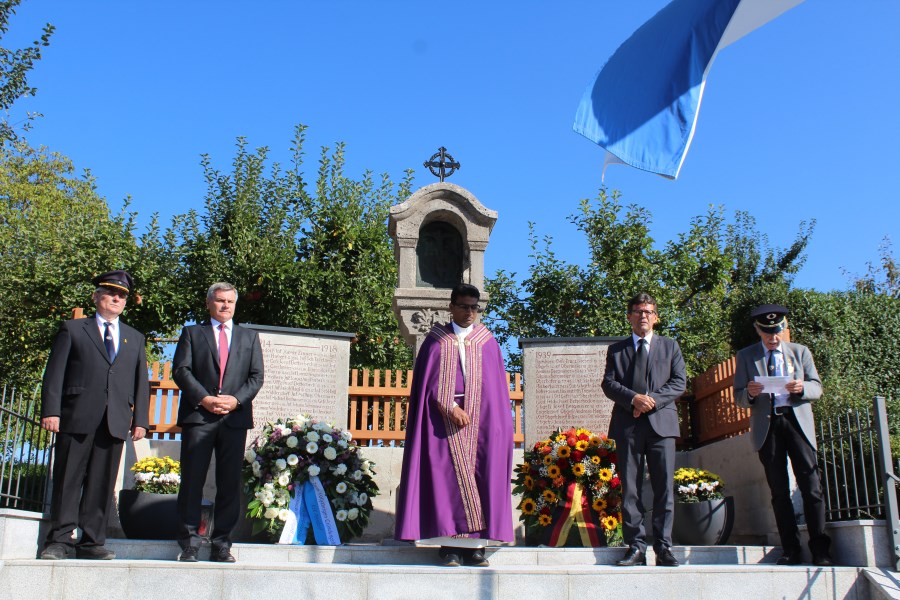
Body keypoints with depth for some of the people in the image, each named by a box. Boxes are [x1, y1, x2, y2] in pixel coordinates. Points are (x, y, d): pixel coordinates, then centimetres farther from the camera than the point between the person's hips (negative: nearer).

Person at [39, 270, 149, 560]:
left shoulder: (135, 339, 21)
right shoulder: (73, 329, 12)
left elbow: (141, 382, 15)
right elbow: (55, 373, 4)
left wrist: (140, 419, 4)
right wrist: (51, 410, -8)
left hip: (116, 422, 3)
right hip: (77, 417, -2)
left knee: (102, 484, 3)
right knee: (68, 480, -1)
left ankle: (91, 541, 8)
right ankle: (60, 540, 6)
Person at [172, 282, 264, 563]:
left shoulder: (249, 336, 19)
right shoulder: (192, 333, 14)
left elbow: (256, 376, 10)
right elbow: (181, 370, 2)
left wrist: (237, 399, -7)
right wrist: (204, 399, -11)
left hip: (235, 416, 1)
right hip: (198, 416, -1)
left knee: (230, 483, 1)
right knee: (192, 480, -2)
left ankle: (221, 544, 7)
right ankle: (189, 542, 5)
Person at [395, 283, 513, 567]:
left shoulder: (487, 341, 11)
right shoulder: (437, 340, 7)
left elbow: (496, 385, 9)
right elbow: (430, 381, -1)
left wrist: (494, 421, -3)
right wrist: (450, 408, -12)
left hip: (480, 419, 2)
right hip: (444, 418, -1)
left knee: (479, 477, -3)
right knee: (449, 476, -6)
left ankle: (475, 545, -1)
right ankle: (450, 544, -5)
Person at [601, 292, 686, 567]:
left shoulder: (670, 346, 17)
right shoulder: (616, 350, 17)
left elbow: (679, 382, 6)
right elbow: (608, 383, 6)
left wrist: (652, 400, -10)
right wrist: (634, 398, -12)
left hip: (661, 422, 0)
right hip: (628, 425, 0)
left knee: (664, 486, -4)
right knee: (630, 488, -1)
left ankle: (663, 547, 1)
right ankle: (636, 547, 4)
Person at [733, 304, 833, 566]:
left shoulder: (800, 352, 14)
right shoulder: (745, 357, 10)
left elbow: (817, 388, 9)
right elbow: (739, 399, 7)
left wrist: (802, 387, -14)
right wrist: (750, 393, -16)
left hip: (797, 422, 0)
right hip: (766, 426, 0)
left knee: (811, 486, -9)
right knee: (779, 491, 2)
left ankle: (820, 551, -4)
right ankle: (791, 550, 6)